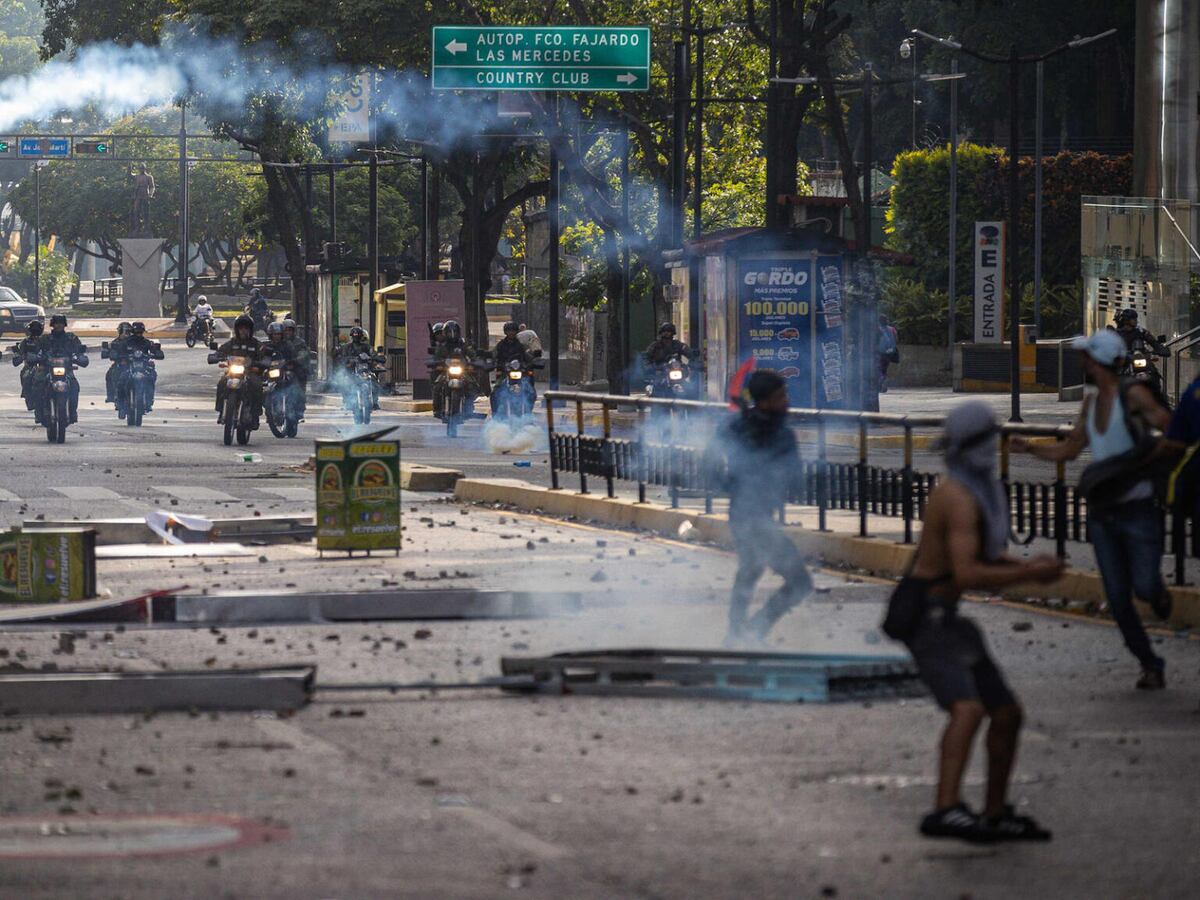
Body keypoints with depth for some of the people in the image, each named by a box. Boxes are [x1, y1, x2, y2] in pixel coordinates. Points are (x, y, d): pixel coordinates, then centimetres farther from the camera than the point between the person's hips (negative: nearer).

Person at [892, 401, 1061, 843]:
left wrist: (1028, 565, 4)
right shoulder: (960, 498, -20)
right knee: (968, 708, -30)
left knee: (1007, 714, 15)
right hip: (924, 619, -10)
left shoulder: (980, 491, 13)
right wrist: (1029, 574, -18)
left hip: (946, 621, 10)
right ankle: (945, 811, -44)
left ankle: (996, 816, 28)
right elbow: (967, 575, -28)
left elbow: (985, 560, 23)